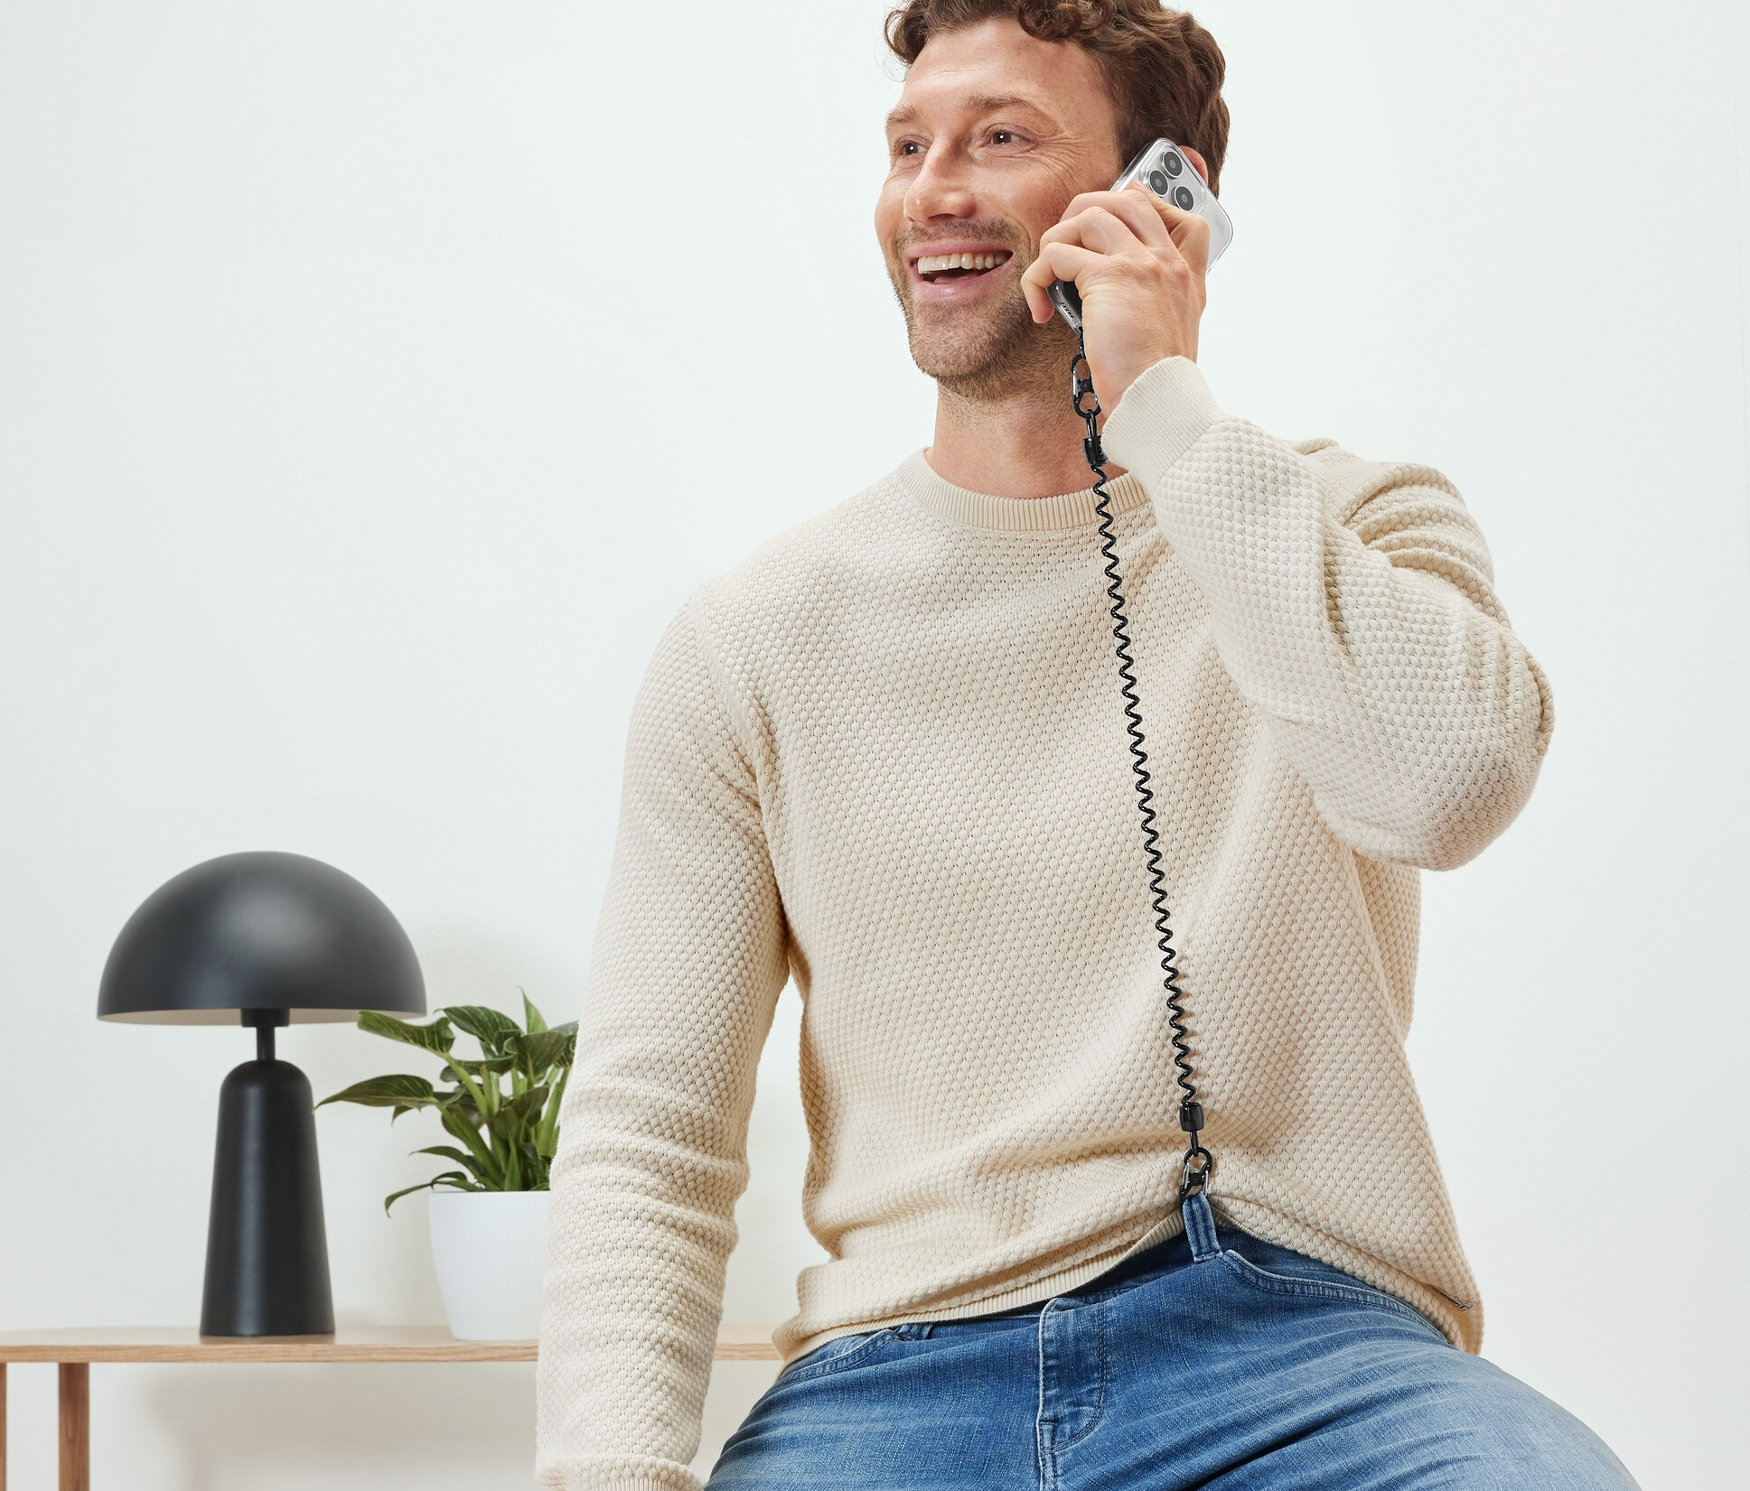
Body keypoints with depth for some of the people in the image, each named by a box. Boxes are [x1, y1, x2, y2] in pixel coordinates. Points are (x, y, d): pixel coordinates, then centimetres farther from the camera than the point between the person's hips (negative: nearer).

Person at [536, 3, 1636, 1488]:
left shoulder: (1357, 523, 8)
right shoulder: (756, 639, 9)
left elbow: (1451, 779, -17)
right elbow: (647, 1137, 4)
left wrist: (1165, 404, -9)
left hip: (1302, 1332, -1)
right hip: (902, 1361, 1)